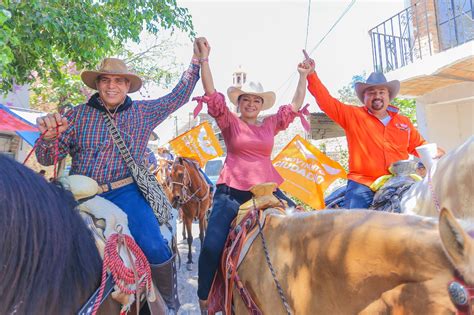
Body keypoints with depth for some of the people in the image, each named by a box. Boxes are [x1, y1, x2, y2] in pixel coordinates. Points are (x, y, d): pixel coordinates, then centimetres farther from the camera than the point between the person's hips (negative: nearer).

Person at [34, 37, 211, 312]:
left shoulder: (144, 112, 11)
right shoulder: (78, 114, 9)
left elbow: (177, 97, 17)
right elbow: (47, 159, 6)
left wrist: (197, 62, 14)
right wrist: (49, 137, -17)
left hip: (124, 193, -2)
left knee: (154, 248, -21)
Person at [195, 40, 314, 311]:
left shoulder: (271, 124, 13)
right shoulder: (229, 122, 5)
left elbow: (295, 105, 16)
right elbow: (212, 93, -4)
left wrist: (304, 76, 12)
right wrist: (203, 60, -11)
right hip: (231, 191, -3)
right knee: (212, 246, -12)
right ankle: (204, 299, 10)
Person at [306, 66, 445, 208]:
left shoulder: (404, 122, 18)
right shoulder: (352, 115, 7)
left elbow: (420, 146, 28)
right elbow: (326, 101, 2)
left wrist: (434, 153, 9)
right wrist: (312, 74, -4)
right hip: (362, 185, -3)